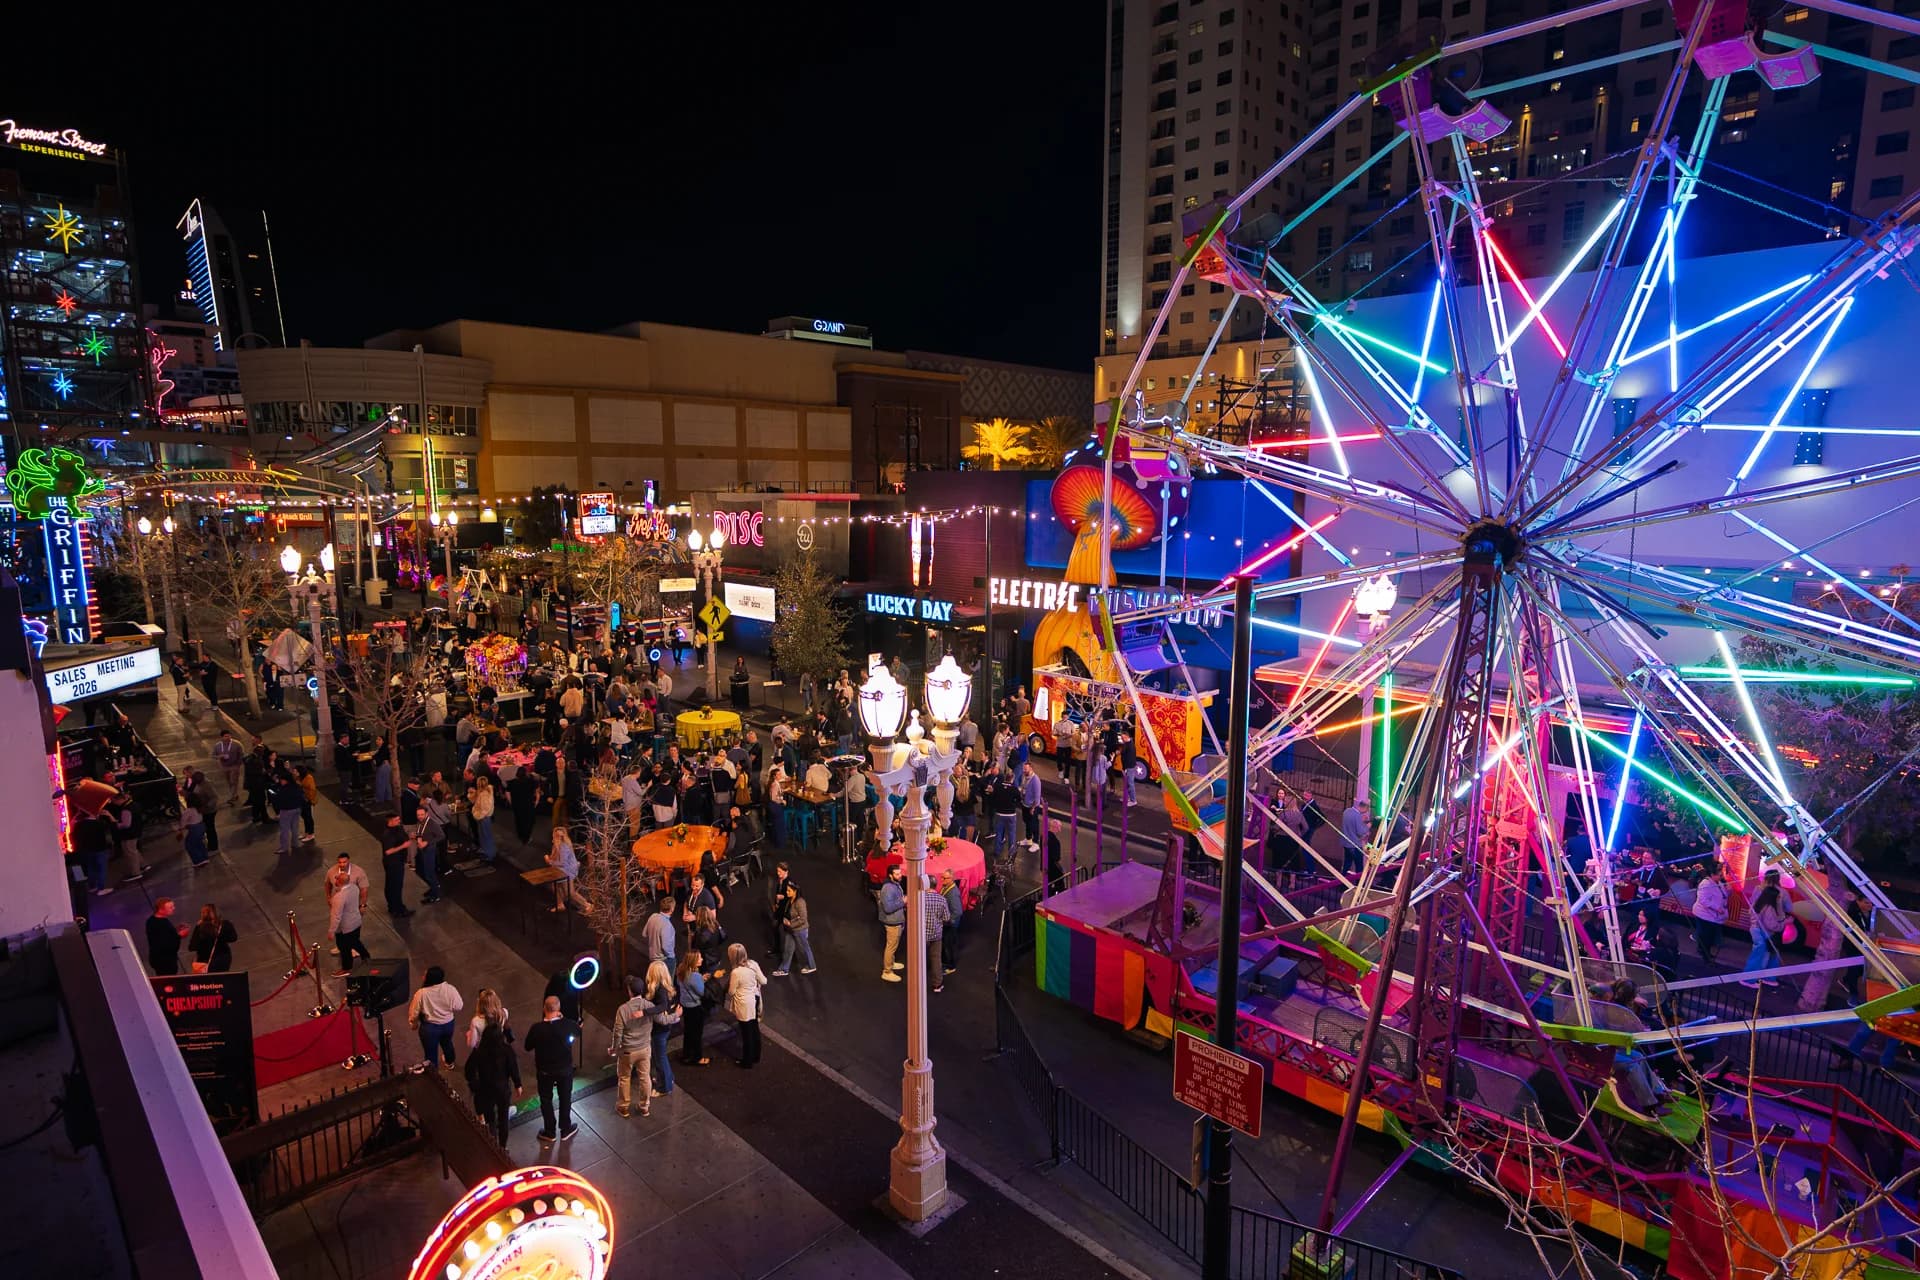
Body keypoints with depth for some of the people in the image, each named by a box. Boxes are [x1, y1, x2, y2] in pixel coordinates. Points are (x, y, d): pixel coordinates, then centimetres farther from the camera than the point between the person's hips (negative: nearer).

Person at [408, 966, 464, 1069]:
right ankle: (450, 1062, 56)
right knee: (447, 1043, 32)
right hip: (448, 1024, 4)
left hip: (430, 1027, -4)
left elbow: (414, 1012, -11)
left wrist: (413, 1024, 9)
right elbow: (459, 1007, -9)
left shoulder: (421, 993, -25)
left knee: (431, 1052, 18)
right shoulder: (450, 989, -20)